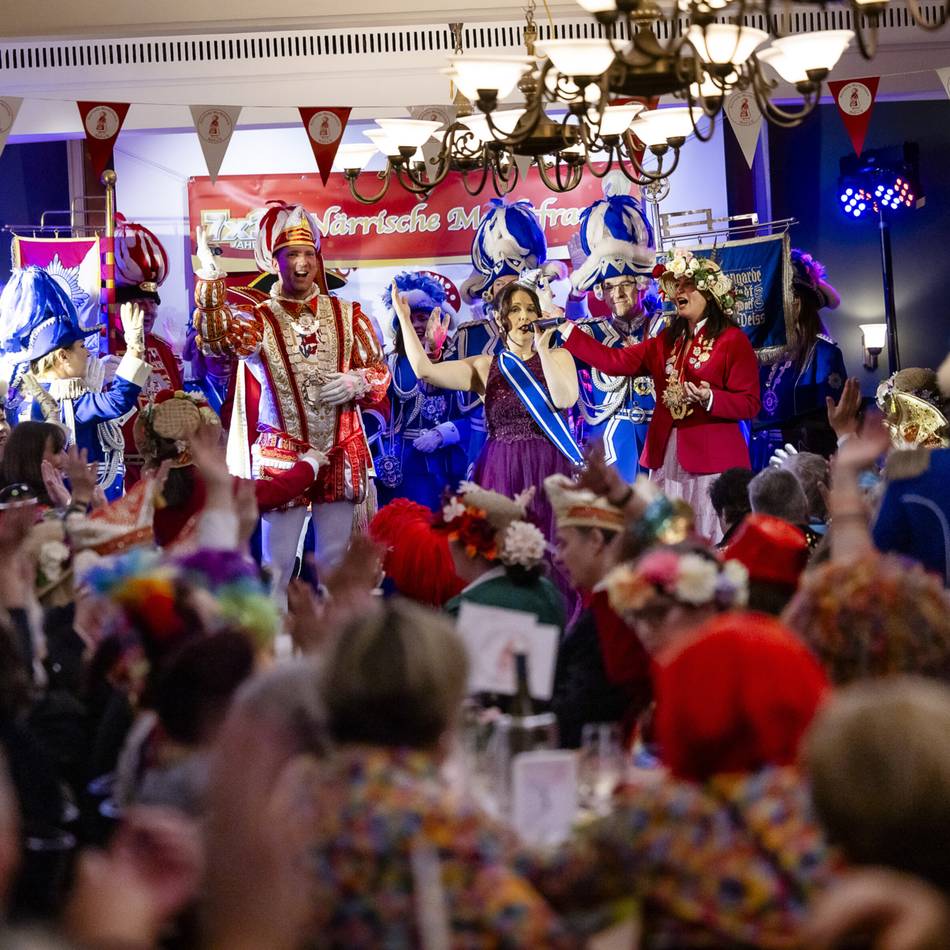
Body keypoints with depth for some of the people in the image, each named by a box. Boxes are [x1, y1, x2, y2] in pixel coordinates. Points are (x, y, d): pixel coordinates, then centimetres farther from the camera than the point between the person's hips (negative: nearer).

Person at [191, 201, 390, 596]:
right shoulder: (260, 321, -1)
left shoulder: (347, 315, 7)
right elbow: (219, 338, -23)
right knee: (278, 563, -1)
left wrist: (357, 382, -12)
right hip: (282, 455, -2)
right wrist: (210, 281, -38)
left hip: (341, 453, 3)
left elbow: (378, 369, 11)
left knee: (336, 562, 10)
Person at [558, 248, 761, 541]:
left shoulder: (733, 340, -4)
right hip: (667, 456, 7)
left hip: (712, 460, -6)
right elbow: (616, 361, 10)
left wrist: (710, 399, -24)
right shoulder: (667, 341, 16)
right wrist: (566, 329, 7)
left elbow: (749, 404, -7)